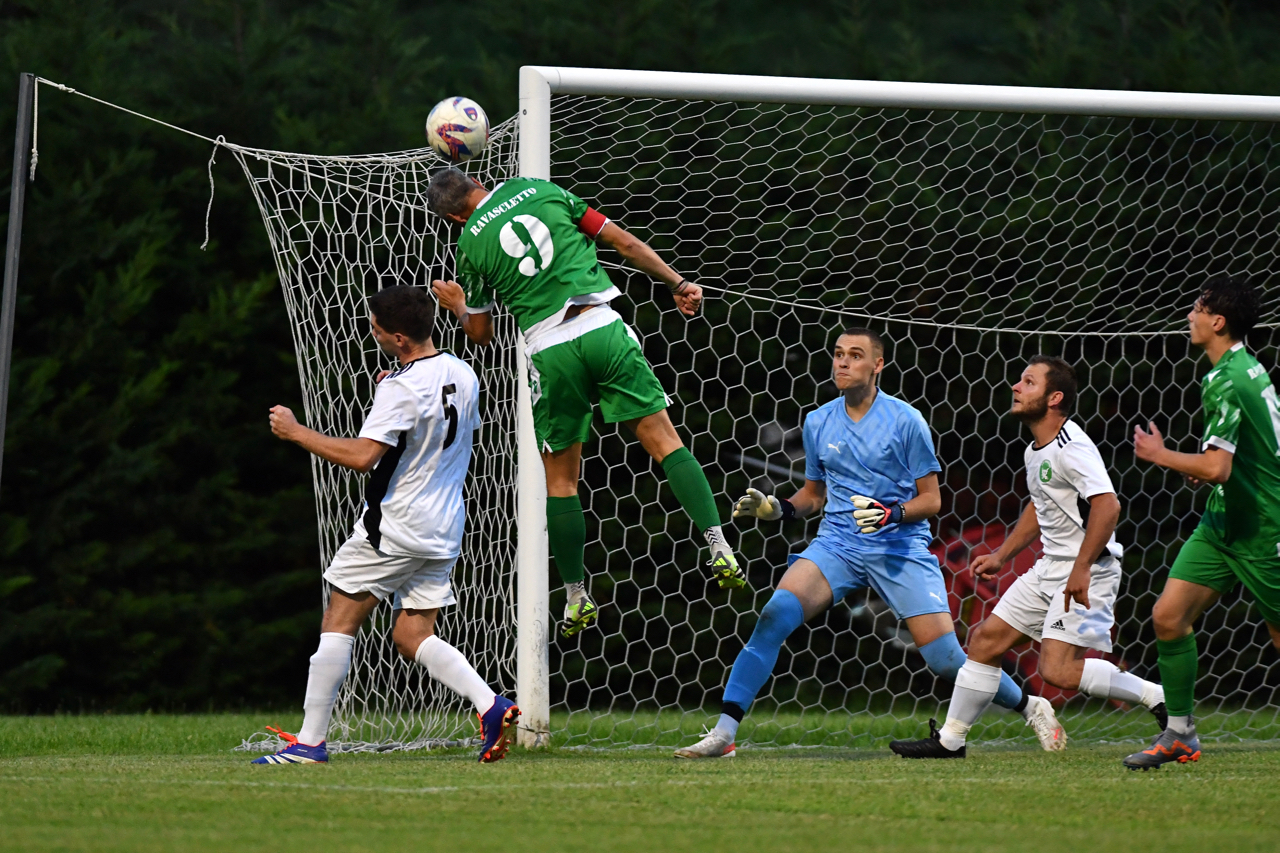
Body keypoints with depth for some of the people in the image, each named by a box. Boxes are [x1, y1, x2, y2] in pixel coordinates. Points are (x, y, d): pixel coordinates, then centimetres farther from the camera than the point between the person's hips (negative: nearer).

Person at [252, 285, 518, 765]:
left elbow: (361, 457, -26)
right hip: (445, 530, 8)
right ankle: (491, 706, -9)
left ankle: (310, 741, 1)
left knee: (338, 623, 1)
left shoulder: (401, 388, -19)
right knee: (413, 637, 10)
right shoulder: (463, 376, 5)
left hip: (394, 528, -8)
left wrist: (296, 432, -15)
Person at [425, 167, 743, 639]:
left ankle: (577, 597, 15)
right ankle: (720, 550, -12)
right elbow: (623, 242, 10)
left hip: (550, 350, -1)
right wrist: (677, 282, 17)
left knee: (560, 478, 12)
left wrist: (457, 304, 38)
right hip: (602, 329, 1)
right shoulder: (540, 190, 10)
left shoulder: (471, 243, 6)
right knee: (663, 439, 2)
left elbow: (481, 333, 17)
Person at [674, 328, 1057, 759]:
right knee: (775, 615, -23)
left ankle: (1030, 705, 17)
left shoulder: (905, 421, -3)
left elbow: (930, 499, -1)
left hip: (900, 547, -3)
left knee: (945, 659, -10)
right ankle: (723, 732, -22)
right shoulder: (818, 423, 9)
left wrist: (892, 514, -20)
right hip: (837, 543, 3)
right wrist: (777, 508, 3)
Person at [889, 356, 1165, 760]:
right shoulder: (1035, 451, 13)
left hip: (1087, 572, -10)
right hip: (1050, 567, 10)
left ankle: (1158, 696, -7)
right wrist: (1002, 556, 29)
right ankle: (949, 740, 19)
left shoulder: (1072, 448, -19)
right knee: (986, 640, 9)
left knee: (1058, 670, -20)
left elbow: (1107, 504, -29)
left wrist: (1081, 569, -30)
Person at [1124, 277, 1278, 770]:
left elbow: (1216, 469, -30)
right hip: (1223, 522, 9)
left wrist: (1160, 455, -15)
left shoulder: (1226, 383, -22)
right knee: (1169, 617, -1)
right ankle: (1180, 733, 5)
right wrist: (1205, 466, 15)